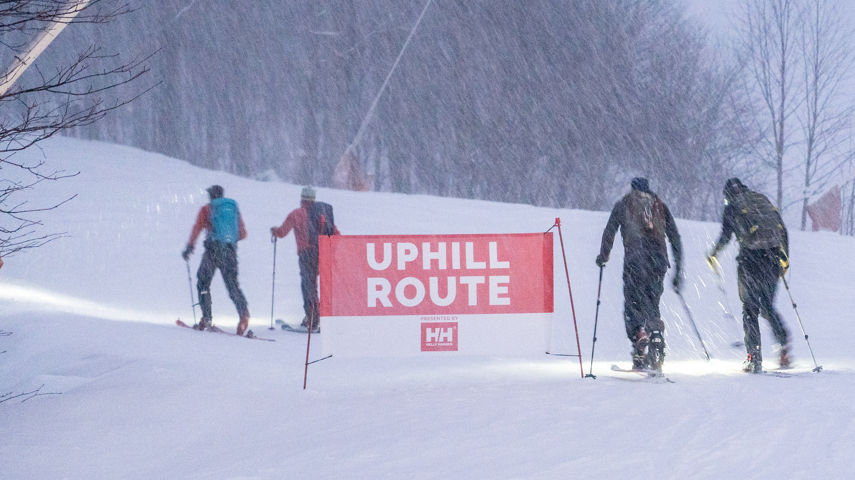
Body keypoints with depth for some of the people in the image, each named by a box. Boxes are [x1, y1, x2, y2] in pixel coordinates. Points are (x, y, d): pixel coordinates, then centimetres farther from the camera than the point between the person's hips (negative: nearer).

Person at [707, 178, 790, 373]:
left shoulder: (732, 206, 3)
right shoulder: (764, 201, 18)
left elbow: (726, 235, -4)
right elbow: (783, 232, 16)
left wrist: (713, 255, 12)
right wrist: (785, 259, 24)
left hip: (750, 258, -4)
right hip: (772, 259, 4)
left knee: (750, 309, 4)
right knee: (768, 307, 18)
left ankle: (755, 358, -3)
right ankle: (784, 344, -1)